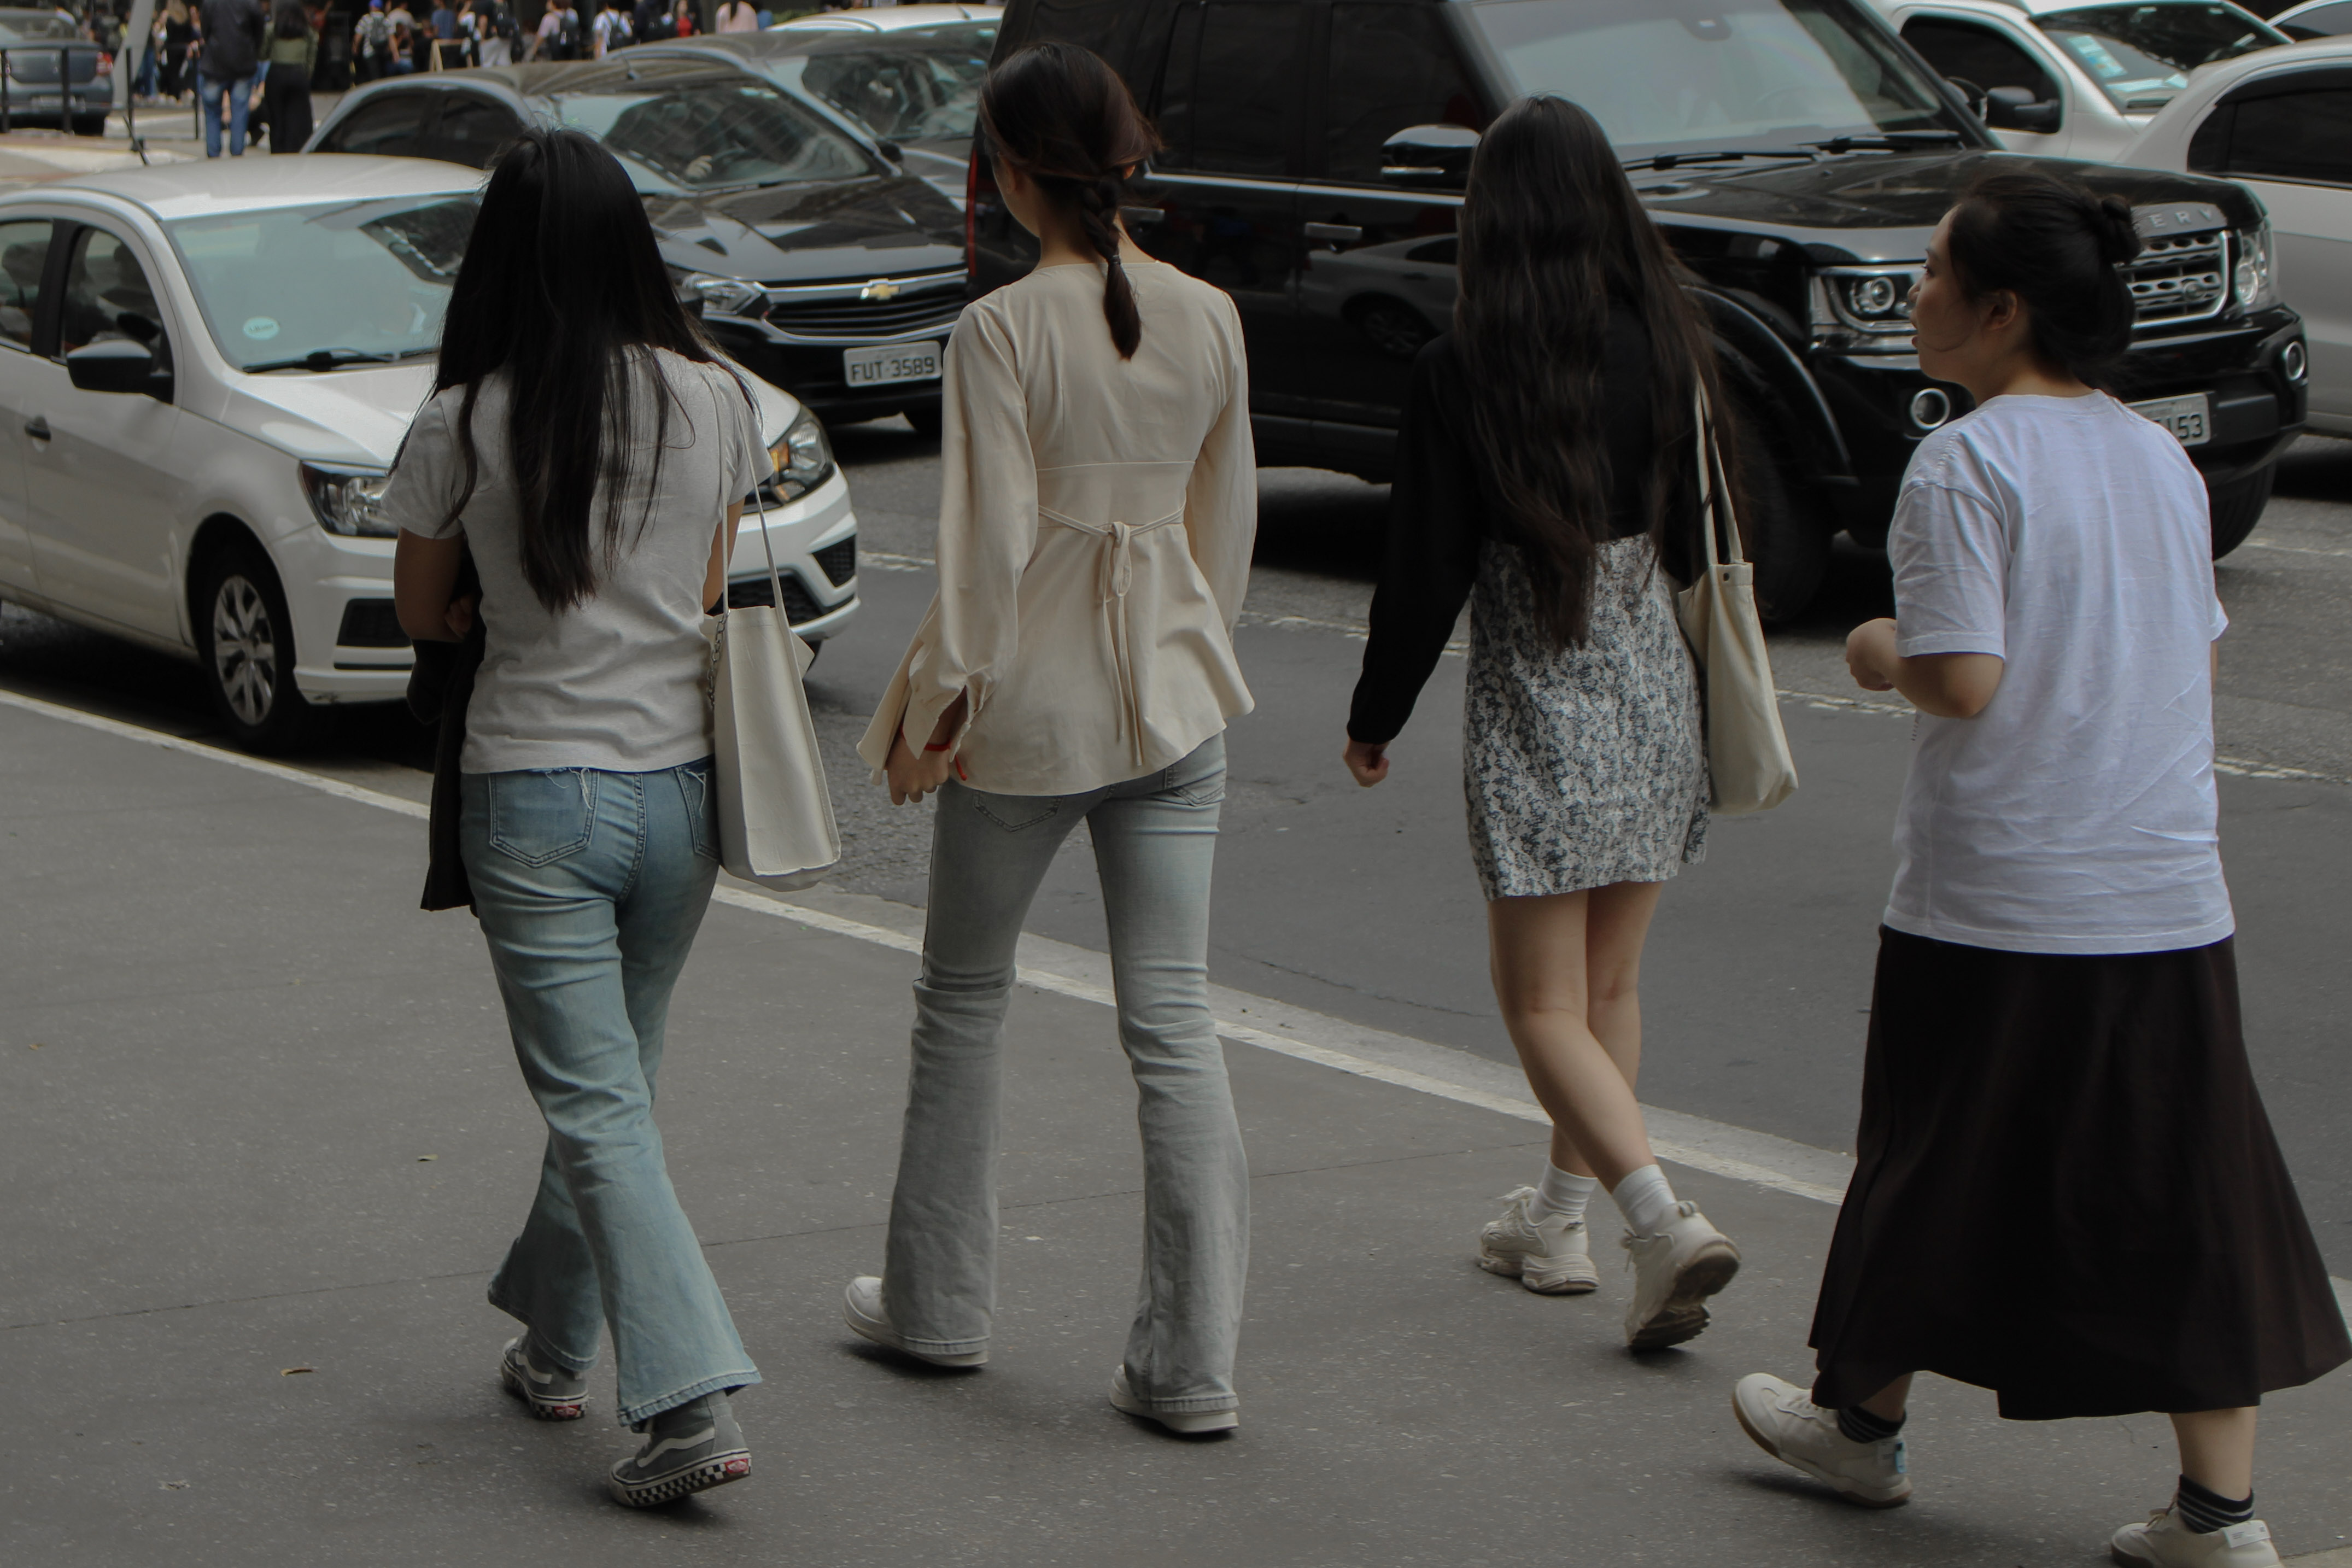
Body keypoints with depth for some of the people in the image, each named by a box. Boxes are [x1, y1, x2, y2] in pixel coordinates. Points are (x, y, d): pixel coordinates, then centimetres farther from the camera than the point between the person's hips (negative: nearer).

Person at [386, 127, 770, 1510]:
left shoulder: (466, 424, -10)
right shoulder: (715, 400, -2)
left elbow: (422, 612, 4)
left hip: (534, 789, -4)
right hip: (680, 784, 4)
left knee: (599, 1107, -2)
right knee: (612, 1075, 20)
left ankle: (694, 1400, -12)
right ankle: (557, 1343, 36)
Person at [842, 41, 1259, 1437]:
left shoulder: (1003, 330, -15)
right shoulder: (1210, 319, 1)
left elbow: (993, 537, -16)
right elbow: (1229, 519, 9)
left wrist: (942, 703, -8)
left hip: (1032, 702, -4)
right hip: (1172, 694, 4)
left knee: (966, 1001, 16)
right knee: (1175, 1022, 4)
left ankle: (942, 1304, 29)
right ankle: (1193, 1360, 1)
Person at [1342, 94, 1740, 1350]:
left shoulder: (1463, 371, -13)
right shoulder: (1667, 349, -2)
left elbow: (1426, 568, -9)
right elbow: (1707, 541, 5)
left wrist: (1375, 717, 4)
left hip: (1535, 712, -5)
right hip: (1656, 702, 5)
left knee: (1545, 1005, 2)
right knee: (1608, 986, 18)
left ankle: (1664, 1219, -15)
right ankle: (1559, 1217, 30)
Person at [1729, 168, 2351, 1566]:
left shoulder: (1966, 464, -13)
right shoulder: (2162, 458, 8)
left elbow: (1965, 678, -19)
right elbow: (2196, 659, 14)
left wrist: (1882, 656, 0)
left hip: (1995, 899, -5)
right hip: (2169, 898, 5)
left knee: (1941, 1153, 13)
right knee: (2183, 1181, 6)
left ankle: (1866, 1419, 32)